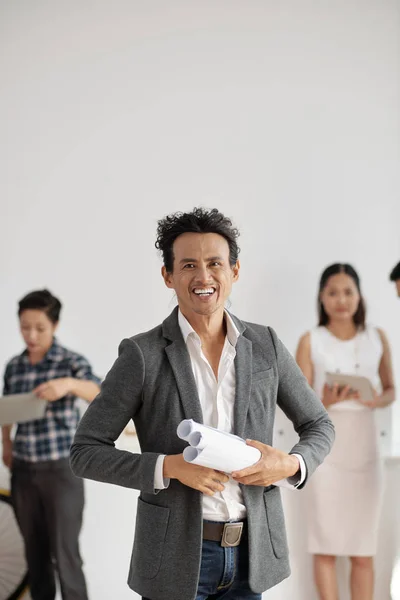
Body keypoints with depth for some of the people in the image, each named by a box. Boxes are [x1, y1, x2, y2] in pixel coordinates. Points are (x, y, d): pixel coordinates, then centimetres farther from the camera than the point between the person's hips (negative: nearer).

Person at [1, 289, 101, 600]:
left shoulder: (72, 361, -8)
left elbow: (101, 396, -24)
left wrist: (70, 384, -40)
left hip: (61, 469, -4)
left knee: (65, 553, -3)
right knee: (34, 551, 13)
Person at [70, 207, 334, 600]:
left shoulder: (265, 345, 1)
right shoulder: (142, 355, -8)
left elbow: (318, 426, 12)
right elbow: (85, 453, -7)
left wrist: (291, 465, -10)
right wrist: (169, 467, -20)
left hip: (252, 551, 3)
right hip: (178, 555, -3)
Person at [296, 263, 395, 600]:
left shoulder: (377, 338, 6)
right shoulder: (311, 342, 0)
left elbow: (391, 390, 13)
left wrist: (377, 401, -9)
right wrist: (327, 401, -21)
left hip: (365, 448, 2)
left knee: (364, 552, 5)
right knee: (326, 546, 0)